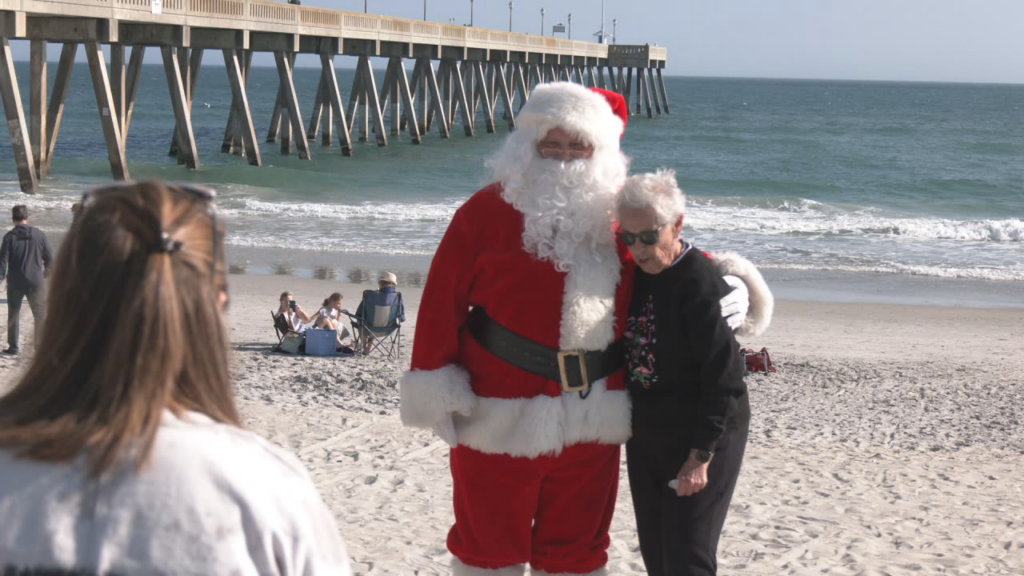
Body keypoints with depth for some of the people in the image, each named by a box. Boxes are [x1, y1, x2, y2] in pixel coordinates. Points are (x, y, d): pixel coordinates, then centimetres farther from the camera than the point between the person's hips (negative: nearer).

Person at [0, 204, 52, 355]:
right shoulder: (39, 234, -2)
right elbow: (49, 257, 5)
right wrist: (47, 269, 25)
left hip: (15, 282, 0)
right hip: (35, 281, 0)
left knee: (13, 314, 15)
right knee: (41, 315, 7)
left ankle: (13, 347, 19)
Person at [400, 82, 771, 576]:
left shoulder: (615, 216, 5)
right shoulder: (487, 211, -7)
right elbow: (443, 302, -8)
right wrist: (437, 385, -12)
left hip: (589, 420, 4)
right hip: (499, 421, -4)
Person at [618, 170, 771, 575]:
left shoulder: (702, 283, -21)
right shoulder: (635, 273, 2)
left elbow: (723, 379, -21)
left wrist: (700, 457, -20)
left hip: (701, 435, -8)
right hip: (645, 433, 8)